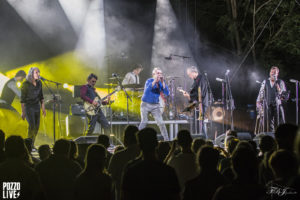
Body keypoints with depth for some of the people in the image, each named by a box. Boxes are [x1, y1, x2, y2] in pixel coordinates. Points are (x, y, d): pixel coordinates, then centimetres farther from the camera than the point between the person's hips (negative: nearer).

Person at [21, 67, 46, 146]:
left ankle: (32, 145, 16)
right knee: (32, 125, -17)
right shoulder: (26, 84, -15)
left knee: (36, 127, 3)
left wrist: (43, 108, 7)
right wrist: (23, 112, -13)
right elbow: (22, 98, -12)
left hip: (36, 106, 6)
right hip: (28, 106, -6)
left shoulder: (39, 83, 2)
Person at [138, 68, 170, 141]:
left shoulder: (161, 83, 1)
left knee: (161, 123, -8)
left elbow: (167, 93, -12)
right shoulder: (149, 81, -10)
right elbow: (147, 90, -30)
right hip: (146, 104, -3)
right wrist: (155, 81, -35)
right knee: (144, 122, -10)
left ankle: (166, 140, -1)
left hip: (155, 105, 3)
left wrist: (162, 82, -21)